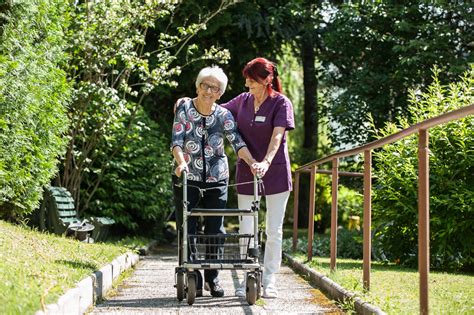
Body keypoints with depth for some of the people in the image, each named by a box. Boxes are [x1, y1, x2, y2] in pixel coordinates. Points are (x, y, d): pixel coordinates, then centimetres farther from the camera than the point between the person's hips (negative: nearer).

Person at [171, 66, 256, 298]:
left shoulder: (223, 115, -3)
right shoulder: (184, 109, -7)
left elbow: (237, 142, -14)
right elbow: (176, 140, -15)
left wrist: (252, 162, -32)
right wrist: (181, 162, -34)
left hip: (216, 179, 2)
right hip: (187, 178, -1)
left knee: (215, 230, 5)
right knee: (187, 229, -2)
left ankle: (212, 278, 18)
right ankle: (192, 279, 4)